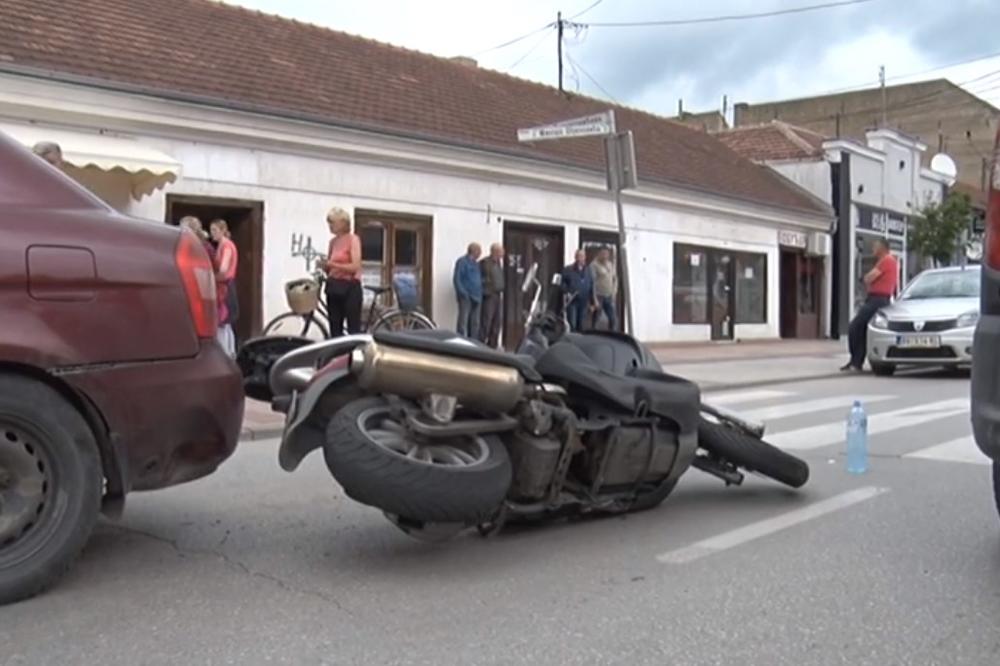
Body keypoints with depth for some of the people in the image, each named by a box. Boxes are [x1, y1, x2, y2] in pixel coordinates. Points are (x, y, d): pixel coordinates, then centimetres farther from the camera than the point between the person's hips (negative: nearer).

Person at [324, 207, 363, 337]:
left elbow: (355, 266, -16)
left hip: (349, 288, -7)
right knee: (335, 330, 7)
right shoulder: (333, 241, 13)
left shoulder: (353, 239, -6)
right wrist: (324, 265, -3)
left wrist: (333, 264, -18)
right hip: (333, 288, 7)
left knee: (354, 330, -6)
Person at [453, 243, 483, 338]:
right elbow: (457, 279, -11)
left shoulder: (476, 263, 19)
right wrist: (463, 293, -18)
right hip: (466, 297, -8)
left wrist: (480, 293, 12)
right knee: (463, 321, -10)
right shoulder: (462, 261, -5)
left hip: (476, 297, 8)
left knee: (475, 323, 10)